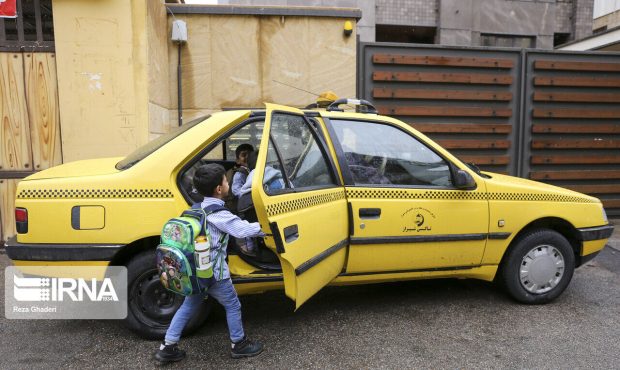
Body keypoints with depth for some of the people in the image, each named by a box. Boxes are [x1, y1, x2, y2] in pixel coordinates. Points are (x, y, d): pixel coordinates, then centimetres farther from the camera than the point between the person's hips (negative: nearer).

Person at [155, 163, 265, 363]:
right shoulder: (219, 214, -22)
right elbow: (243, 229, -28)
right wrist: (263, 227, -12)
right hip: (213, 273, -8)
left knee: (188, 306, 21)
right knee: (232, 306, 12)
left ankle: (167, 347, 26)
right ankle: (239, 345, 27)